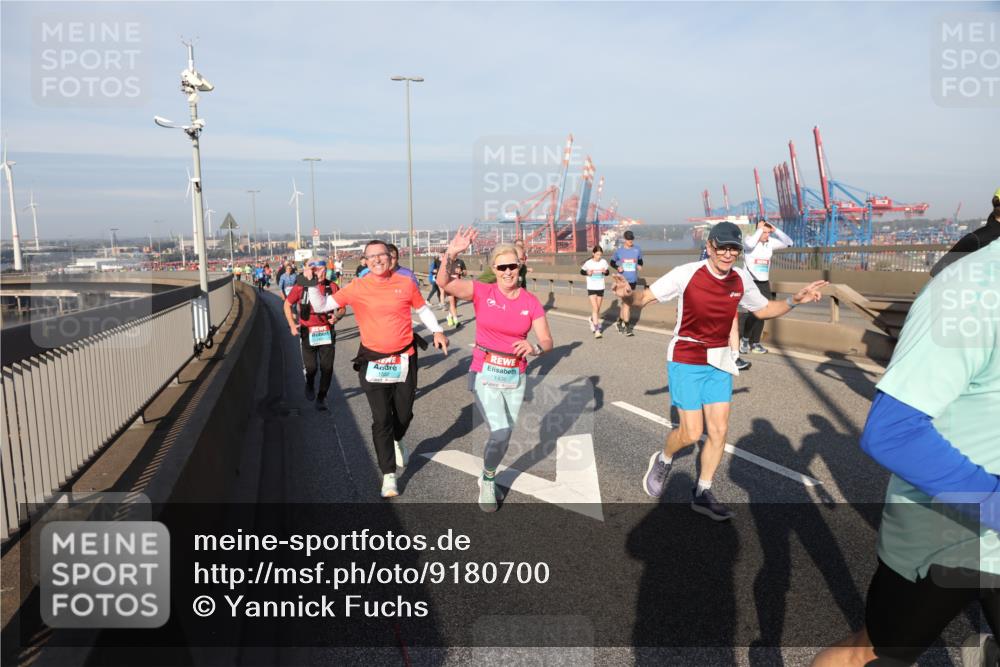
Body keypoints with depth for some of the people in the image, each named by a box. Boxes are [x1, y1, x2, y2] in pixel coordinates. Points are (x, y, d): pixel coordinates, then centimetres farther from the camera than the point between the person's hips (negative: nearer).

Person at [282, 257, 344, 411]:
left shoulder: (332, 287, -5)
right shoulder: (300, 287, -6)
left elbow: (342, 308, 4)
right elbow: (287, 305, 8)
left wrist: (337, 316, -18)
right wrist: (292, 325, -2)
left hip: (327, 333, 1)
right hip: (308, 333, -1)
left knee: (327, 368, 2)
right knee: (310, 367, 1)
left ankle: (321, 397, 23)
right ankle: (309, 386, 36)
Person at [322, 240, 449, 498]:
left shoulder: (406, 284, -2)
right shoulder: (357, 288, -6)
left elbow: (423, 309, 12)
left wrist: (437, 331, 0)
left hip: (404, 359, 2)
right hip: (373, 362, -1)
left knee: (404, 413, 13)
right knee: (381, 419, -1)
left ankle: (396, 441, 49)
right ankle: (389, 475, 11)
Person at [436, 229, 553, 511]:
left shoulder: (531, 302, -4)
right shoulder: (481, 292, -8)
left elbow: (547, 342, -6)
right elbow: (444, 283, -21)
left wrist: (533, 348, -28)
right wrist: (451, 254, -36)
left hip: (515, 378, 3)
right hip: (485, 374, -3)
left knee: (504, 435, 14)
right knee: (500, 433, -17)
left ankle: (488, 479, 44)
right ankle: (488, 481, 14)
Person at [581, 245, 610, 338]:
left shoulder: (604, 262, -2)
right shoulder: (588, 263, -9)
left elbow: (608, 272, 9)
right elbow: (581, 271, 3)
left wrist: (605, 271, -14)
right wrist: (587, 272, -17)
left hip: (600, 288, 3)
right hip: (591, 288, -3)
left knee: (598, 309, 14)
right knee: (595, 308, -12)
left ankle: (593, 320, 43)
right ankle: (597, 330, -14)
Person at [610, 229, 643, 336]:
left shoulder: (637, 250, 3)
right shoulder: (619, 251, -1)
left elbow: (640, 261, 16)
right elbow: (612, 262, 10)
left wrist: (640, 266, -5)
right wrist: (617, 267, -10)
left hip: (633, 280, 3)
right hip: (623, 280, -3)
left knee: (625, 302, 15)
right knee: (626, 303, -10)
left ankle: (620, 321, 34)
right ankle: (627, 327, -5)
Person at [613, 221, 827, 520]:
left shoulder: (742, 279, -4)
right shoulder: (687, 274, -18)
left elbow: (764, 310, 14)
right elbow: (643, 299, -17)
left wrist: (794, 300, -2)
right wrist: (628, 295, -39)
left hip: (719, 362, 5)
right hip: (686, 361, -5)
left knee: (719, 431, 5)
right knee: (691, 433, -5)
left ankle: (702, 493, 25)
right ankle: (662, 461, 30)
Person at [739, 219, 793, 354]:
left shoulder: (770, 242, 3)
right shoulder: (749, 239, -10)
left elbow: (789, 243, 2)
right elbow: (749, 244, -33)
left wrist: (775, 230, -5)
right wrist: (759, 229, -20)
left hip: (764, 283, 5)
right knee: (753, 312, -15)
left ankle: (754, 343, 17)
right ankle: (745, 339, 4)